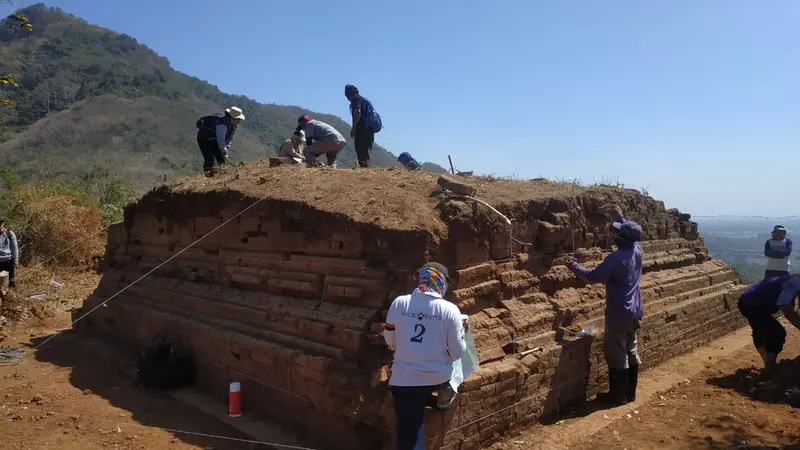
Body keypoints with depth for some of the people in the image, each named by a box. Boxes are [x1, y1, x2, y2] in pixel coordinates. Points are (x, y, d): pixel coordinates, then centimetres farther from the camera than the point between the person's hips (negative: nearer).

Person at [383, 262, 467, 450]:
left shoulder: (398, 303, -4)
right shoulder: (449, 310, -11)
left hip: (403, 380, 1)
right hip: (438, 378, -1)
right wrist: (461, 331, 13)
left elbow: (390, 342, 7)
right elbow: (457, 353, -6)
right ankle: (445, 392, 28)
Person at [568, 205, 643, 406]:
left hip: (618, 313, -8)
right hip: (634, 311, 8)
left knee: (616, 354, 3)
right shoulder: (638, 251, 0)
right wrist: (620, 217, 29)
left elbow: (594, 276, -13)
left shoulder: (615, 258, -22)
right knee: (631, 351, 15)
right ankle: (630, 393, 25)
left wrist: (574, 266, 1)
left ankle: (617, 395, 11)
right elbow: (631, 233, 22)